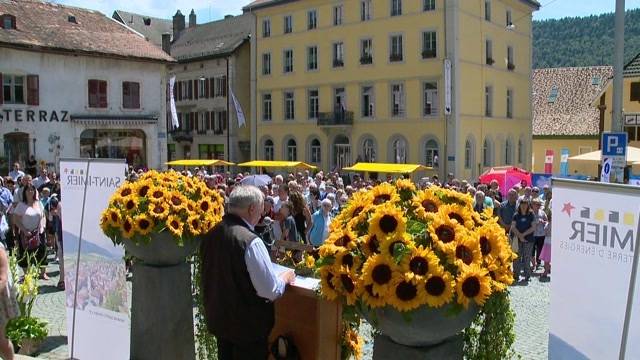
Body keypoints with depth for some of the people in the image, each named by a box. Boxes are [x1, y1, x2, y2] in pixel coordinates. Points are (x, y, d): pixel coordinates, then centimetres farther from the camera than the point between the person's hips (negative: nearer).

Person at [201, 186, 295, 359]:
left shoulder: (212, 234, -3)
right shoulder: (250, 241, -25)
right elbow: (271, 291, -22)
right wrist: (285, 277, -2)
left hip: (218, 319, 6)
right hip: (248, 325, -6)